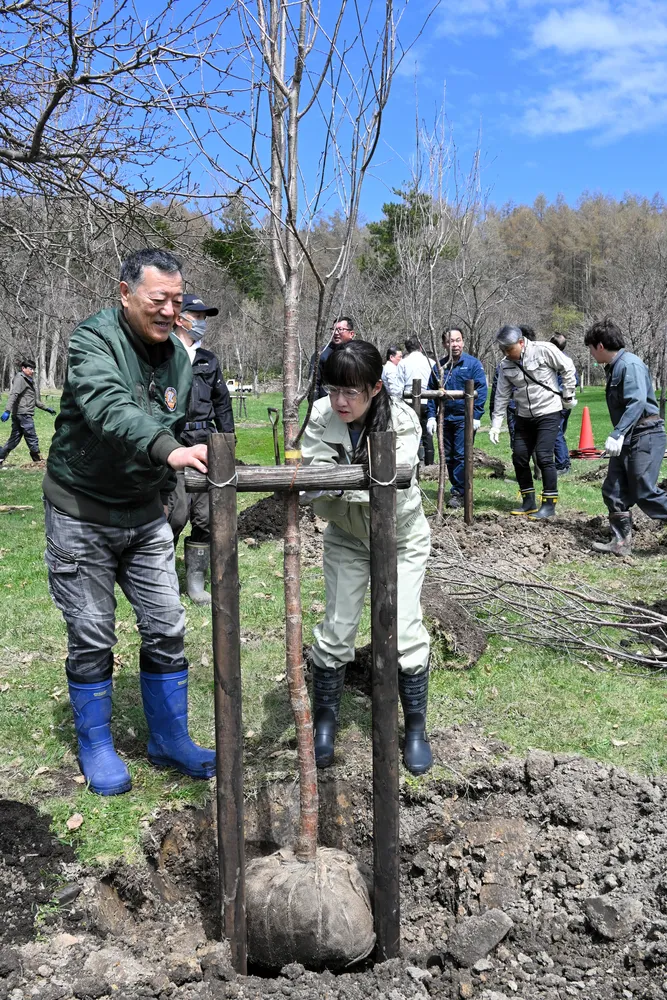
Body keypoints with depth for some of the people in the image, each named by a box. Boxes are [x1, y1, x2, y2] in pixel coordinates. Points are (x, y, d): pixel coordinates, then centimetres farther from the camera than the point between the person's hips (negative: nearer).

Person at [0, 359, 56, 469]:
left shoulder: (29, 381, 23)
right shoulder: (20, 379, -7)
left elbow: (34, 400, 30)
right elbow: (13, 394, -19)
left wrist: (46, 408, 29)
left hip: (18, 415, 10)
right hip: (24, 414, -10)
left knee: (14, 438, 10)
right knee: (32, 438, -3)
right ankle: (38, 460, 3)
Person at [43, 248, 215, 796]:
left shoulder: (178, 356, 4)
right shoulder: (93, 340, -18)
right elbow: (110, 407, -38)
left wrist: (165, 488, 9)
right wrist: (168, 450, -54)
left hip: (145, 514, 6)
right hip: (82, 514, -5)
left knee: (167, 628, 8)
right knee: (91, 638, 4)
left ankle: (170, 739, 25)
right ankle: (96, 747, 25)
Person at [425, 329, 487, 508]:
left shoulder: (473, 364, -3)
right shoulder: (439, 366, 9)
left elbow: (481, 390, -7)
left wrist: (476, 416, -13)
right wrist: (431, 416, 3)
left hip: (465, 418, -5)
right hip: (445, 418, 5)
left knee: (461, 456, -8)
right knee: (449, 457, 10)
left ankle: (458, 493, -3)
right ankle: (458, 490, 21)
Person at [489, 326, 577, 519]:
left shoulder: (543, 350, -16)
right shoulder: (506, 365, 0)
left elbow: (568, 368, -6)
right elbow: (502, 396, 3)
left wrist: (567, 396, -3)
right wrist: (496, 425, 0)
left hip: (548, 413, -6)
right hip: (524, 416, 6)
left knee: (544, 456, -12)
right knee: (519, 457, 4)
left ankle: (549, 504, 0)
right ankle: (529, 502, 18)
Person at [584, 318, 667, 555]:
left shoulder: (630, 364, -14)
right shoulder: (614, 368, 16)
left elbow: (637, 401, -25)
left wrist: (617, 434, -31)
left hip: (644, 436, -10)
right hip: (627, 438, 10)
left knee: (645, 493, -11)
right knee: (613, 490, 6)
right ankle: (621, 542, 11)